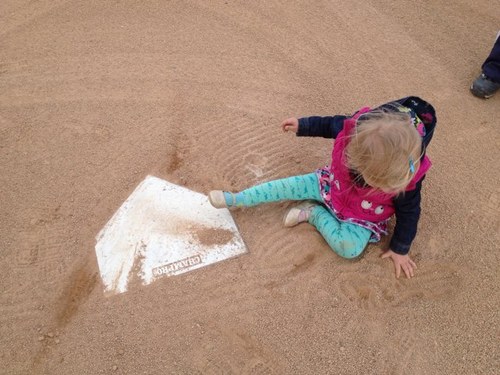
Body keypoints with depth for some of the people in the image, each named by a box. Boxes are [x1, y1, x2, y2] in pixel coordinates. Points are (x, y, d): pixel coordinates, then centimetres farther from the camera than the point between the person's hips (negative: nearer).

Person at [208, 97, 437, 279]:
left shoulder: (407, 178, -33)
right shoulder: (357, 129, -33)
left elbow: (409, 212, -15)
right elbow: (330, 125, -9)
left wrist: (400, 249, -6)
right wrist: (302, 126, 1)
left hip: (362, 216, -2)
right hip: (333, 184, 2)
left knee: (350, 247, -28)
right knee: (290, 186, -5)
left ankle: (314, 213, -7)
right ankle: (236, 199, 9)